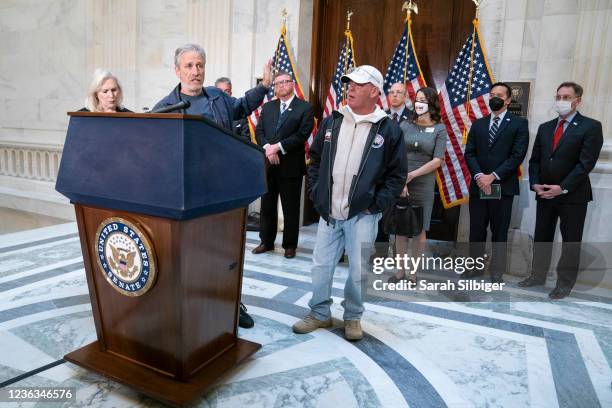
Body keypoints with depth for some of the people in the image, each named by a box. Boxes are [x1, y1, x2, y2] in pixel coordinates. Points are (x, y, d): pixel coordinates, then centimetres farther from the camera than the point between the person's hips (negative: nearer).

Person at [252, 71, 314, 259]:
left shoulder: (305, 108, -1)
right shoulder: (267, 107, 14)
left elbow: (302, 135, -12)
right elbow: (259, 131, 6)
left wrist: (278, 147, -17)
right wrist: (267, 148, -13)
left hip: (291, 165, -4)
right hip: (268, 165, 4)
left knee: (291, 208, 5)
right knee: (267, 206, 11)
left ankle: (290, 245, 18)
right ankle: (266, 241, 24)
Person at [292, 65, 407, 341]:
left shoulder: (388, 129, -3)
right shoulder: (331, 122, 8)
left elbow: (397, 175, -1)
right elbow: (315, 161, 15)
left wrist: (376, 206, -8)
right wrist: (316, 195, 5)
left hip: (362, 215, -3)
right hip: (328, 213, 4)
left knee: (358, 270, 4)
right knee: (321, 266, 9)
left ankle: (353, 317, 26)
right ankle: (319, 313, 28)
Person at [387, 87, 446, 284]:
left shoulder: (439, 129, 2)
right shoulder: (405, 125, 5)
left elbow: (437, 160, -5)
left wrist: (412, 175, -12)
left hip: (424, 185, -1)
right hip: (400, 183, 1)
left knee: (419, 229, 6)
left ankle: (414, 272, 17)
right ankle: (400, 270, 17)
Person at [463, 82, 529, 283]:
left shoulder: (519, 123, 2)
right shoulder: (478, 124, 13)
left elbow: (517, 155, -8)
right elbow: (469, 153, 5)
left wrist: (493, 176, -15)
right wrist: (479, 176, -11)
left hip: (503, 187, -3)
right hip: (478, 186, 3)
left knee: (499, 232, 6)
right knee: (476, 229, 8)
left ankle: (497, 270, 18)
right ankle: (476, 265, 21)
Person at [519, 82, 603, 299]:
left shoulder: (591, 126, -5)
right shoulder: (545, 127, 12)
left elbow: (586, 163, -13)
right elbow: (535, 159, 11)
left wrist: (562, 188, -18)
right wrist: (535, 184, -4)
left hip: (573, 195, -5)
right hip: (544, 194, 5)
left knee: (571, 241, 5)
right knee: (541, 238, 12)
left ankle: (565, 283, 16)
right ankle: (538, 275, 25)